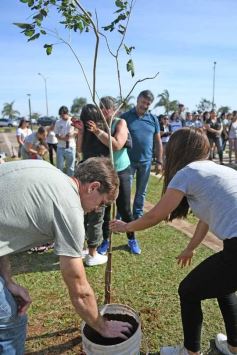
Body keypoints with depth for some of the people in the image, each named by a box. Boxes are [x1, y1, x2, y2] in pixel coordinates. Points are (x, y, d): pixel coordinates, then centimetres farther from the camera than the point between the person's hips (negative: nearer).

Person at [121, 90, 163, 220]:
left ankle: (138, 215, 28)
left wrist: (159, 162, 5)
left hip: (146, 161, 3)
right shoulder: (125, 117, -5)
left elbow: (158, 141, 8)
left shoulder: (153, 119, 4)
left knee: (141, 192, 14)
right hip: (128, 160, -3)